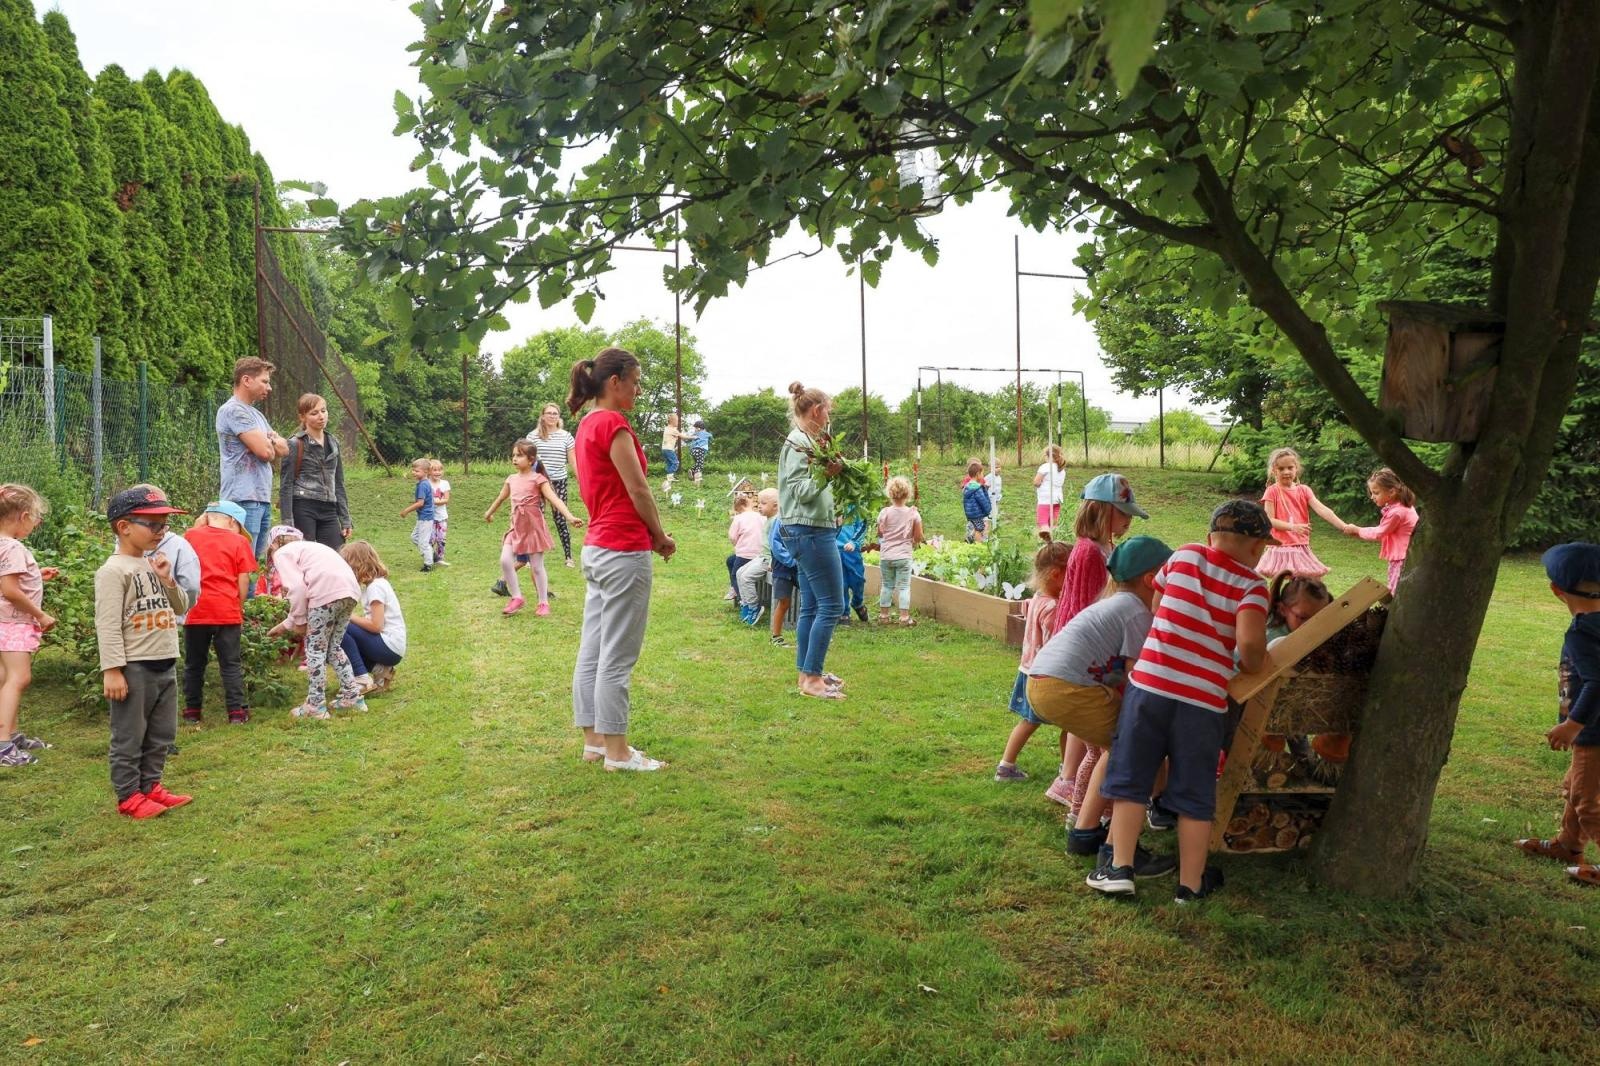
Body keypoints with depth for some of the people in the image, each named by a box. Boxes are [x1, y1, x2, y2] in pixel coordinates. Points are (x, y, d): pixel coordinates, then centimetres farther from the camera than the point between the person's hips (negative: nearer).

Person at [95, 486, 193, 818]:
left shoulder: (153, 565, 13)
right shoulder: (114, 571, -12)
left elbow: (181, 608, 18)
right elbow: (108, 624, -17)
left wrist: (167, 581, -1)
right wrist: (112, 670, -21)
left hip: (166, 665, 8)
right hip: (134, 668, -8)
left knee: (162, 734, 15)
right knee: (129, 736, 2)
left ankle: (151, 786, 27)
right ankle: (129, 796, 11)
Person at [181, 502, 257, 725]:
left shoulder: (191, 535, 7)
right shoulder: (239, 541, 2)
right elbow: (243, 580, -1)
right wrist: (239, 608, 9)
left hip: (195, 611, 2)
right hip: (227, 611, -2)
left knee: (194, 664, 14)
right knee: (231, 664, 4)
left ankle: (192, 711, 21)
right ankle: (237, 711, 3)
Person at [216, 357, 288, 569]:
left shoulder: (256, 414, 22)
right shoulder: (233, 411, -9)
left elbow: (283, 448, 15)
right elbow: (265, 451, -17)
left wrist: (268, 441, -5)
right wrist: (272, 442, 5)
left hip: (262, 499, 10)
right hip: (244, 499, -10)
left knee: (258, 560, 10)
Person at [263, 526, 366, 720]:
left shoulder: (282, 553, 11)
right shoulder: (305, 547, 34)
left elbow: (297, 589, -6)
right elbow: (307, 589, 30)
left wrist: (299, 620, 6)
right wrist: (285, 625, 35)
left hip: (328, 592, -8)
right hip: (351, 590, 8)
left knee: (316, 650, 7)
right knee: (333, 647, 22)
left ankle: (315, 706, 11)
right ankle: (352, 696, 24)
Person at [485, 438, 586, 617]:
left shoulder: (538, 479, -10)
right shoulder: (511, 479, 7)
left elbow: (554, 499, -20)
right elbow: (501, 498, 26)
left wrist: (570, 516, -33)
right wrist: (489, 513, 40)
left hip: (534, 527, -5)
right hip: (516, 527, 5)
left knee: (537, 566, 1)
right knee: (505, 561, -8)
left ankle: (543, 602, 14)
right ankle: (517, 598, 7)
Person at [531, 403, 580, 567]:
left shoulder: (566, 436, 4)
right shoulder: (533, 436, 1)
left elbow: (573, 461, 6)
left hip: (559, 482, 0)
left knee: (561, 518, 2)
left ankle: (568, 557, 10)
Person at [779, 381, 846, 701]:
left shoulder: (807, 441, 16)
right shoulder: (798, 444, -14)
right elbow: (800, 491, -19)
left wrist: (831, 472, 19)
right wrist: (826, 474, -31)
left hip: (810, 532, 11)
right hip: (811, 531, -11)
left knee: (811, 606, 13)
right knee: (832, 605, -8)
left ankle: (808, 673, 19)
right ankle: (812, 679, -3)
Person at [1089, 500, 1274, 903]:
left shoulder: (1183, 556, 7)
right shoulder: (1252, 585, -1)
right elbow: (1249, 642, -16)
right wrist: (1254, 667, 4)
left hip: (1148, 684, 1)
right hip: (1204, 699, -1)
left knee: (1130, 779, 11)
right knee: (1195, 794, 12)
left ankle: (1119, 868, 9)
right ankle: (1191, 883, 21)